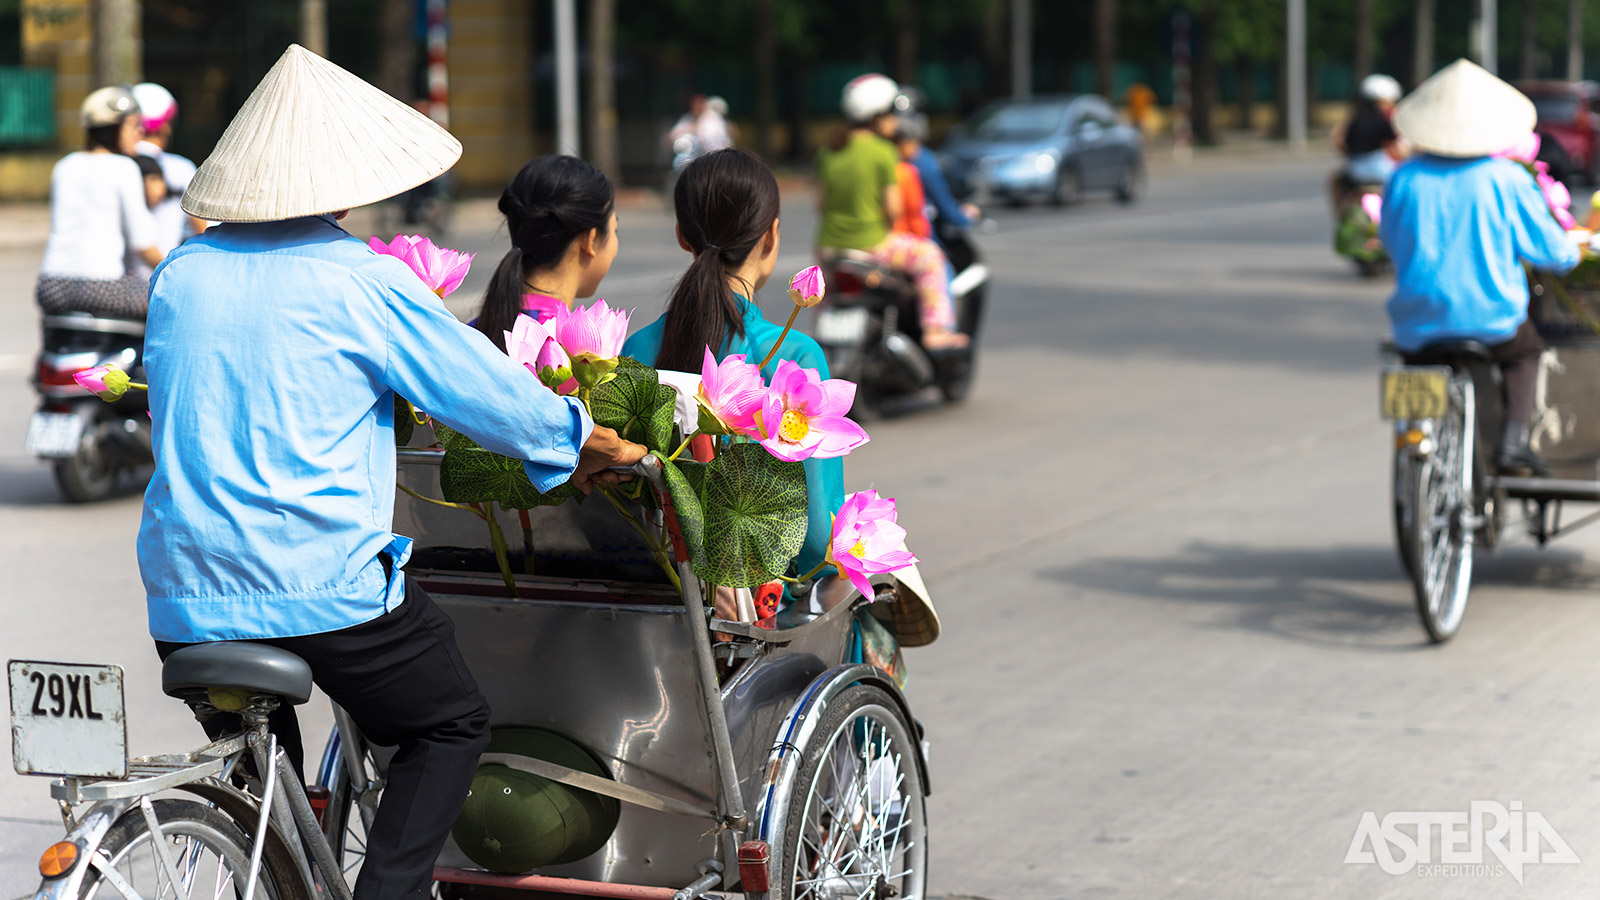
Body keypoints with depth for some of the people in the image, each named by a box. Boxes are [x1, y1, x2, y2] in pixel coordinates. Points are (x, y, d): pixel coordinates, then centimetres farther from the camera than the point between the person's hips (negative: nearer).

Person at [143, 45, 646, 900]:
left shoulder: (180, 273, 7)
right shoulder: (361, 282, -8)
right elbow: (489, 392, 0)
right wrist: (589, 446, 19)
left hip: (185, 595, 5)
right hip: (323, 585, -5)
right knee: (449, 727, 15)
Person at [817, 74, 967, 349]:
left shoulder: (828, 150, 5)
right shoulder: (883, 152, -11)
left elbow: (822, 203, 8)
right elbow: (893, 209, -11)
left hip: (830, 242, 5)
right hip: (870, 243, -5)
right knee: (929, 255, 16)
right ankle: (935, 331, 10)